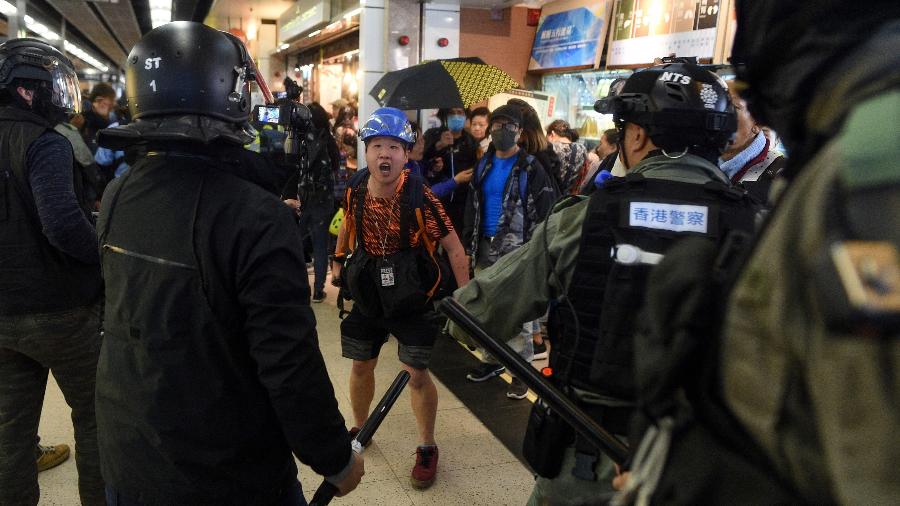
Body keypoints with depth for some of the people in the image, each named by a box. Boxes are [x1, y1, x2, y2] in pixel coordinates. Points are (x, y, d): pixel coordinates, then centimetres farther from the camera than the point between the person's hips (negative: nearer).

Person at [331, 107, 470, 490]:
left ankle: (427, 448, 21)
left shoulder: (419, 196, -23)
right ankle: (360, 430, 40)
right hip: (367, 293, 4)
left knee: (417, 373, 1)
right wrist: (337, 262, 18)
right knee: (361, 366, 16)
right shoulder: (355, 190, -11)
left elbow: (454, 247, -17)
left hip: (412, 297, -4)